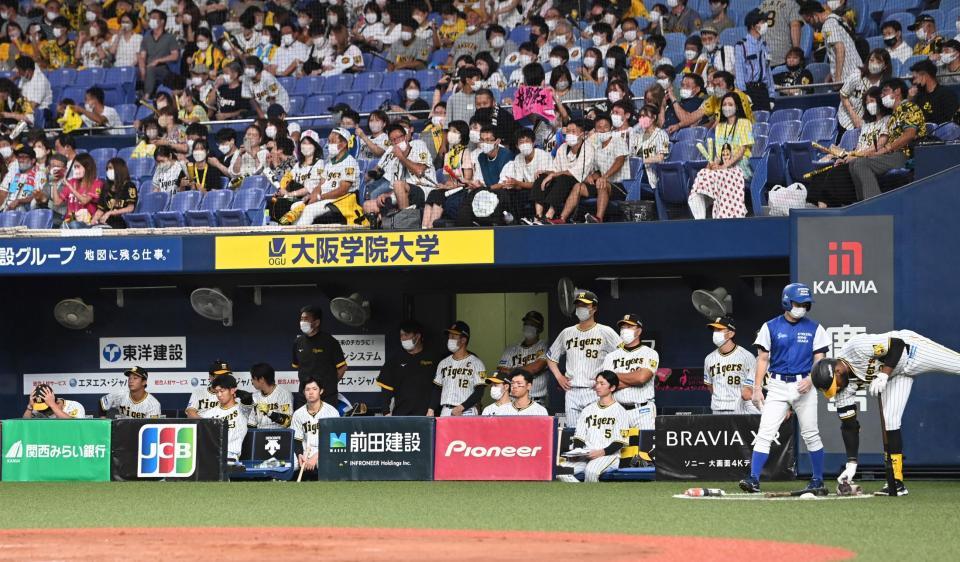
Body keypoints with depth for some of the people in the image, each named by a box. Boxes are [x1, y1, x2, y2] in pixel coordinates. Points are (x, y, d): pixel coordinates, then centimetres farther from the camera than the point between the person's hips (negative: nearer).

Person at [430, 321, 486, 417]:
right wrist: (431, 410, 4)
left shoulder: (476, 363, -2)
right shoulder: (443, 363, 16)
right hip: (445, 413, 5)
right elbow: (437, 389, 18)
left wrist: (461, 408, -17)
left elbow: (479, 391, -7)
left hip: (466, 413, -5)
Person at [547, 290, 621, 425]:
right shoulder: (567, 333, 15)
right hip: (571, 392, 4)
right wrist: (559, 376, 12)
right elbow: (551, 357, 27)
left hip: (595, 393, -4)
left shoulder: (605, 332, 1)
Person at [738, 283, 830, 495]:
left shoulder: (814, 329, 6)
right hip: (777, 387, 0)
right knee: (765, 433, -10)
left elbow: (819, 359, 4)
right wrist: (757, 388, -3)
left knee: (811, 435, 5)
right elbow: (763, 359, 5)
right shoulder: (771, 327, 4)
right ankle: (754, 479, -15)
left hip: (803, 386, 0)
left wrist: (810, 379, -15)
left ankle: (818, 481, 16)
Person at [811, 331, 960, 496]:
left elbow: (897, 343, -29)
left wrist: (883, 374, -35)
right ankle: (897, 482, 1)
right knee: (889, 421, -4)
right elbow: (849, 426, -9)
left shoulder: (857, 347, -35)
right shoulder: (843, 389, -14)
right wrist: (851, 463, -13)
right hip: (897, 375, 5)